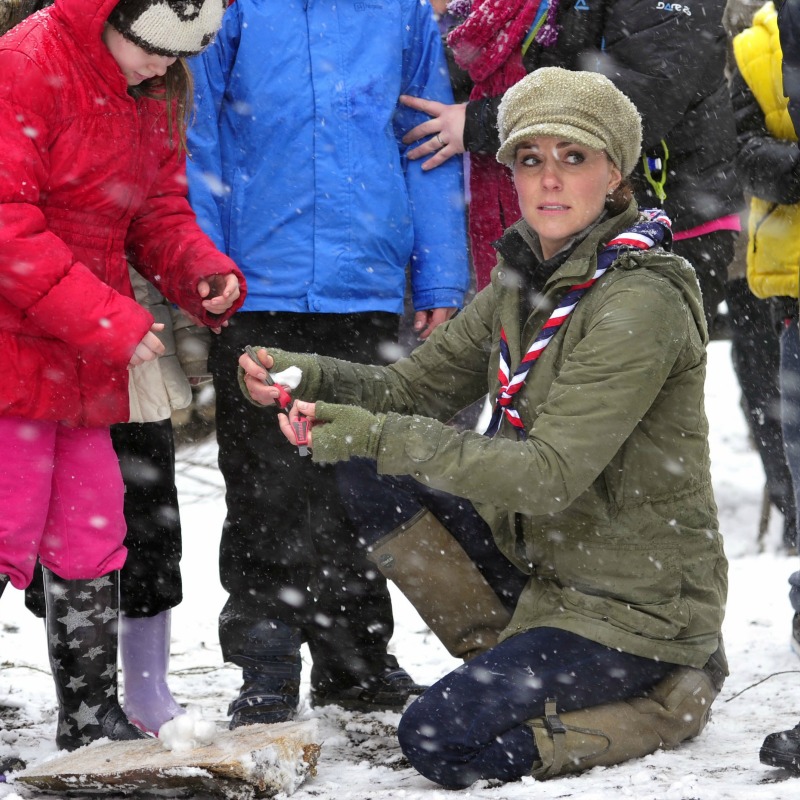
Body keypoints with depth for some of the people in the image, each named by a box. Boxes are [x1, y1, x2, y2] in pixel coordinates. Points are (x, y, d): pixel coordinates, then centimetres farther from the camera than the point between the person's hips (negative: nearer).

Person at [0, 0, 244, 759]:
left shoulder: (155, 95, 10)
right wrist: (107, 319, -24)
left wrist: (204, 271, -6)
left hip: (86, 362, 8)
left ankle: (91, 717, 24)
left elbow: (157, 209, 16)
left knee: (90, 530, 13)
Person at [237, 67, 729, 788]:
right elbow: (418, 385, 6)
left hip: (636, 603, -8)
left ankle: (672, 699, 0)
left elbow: (550, 474, -28)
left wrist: (382, 438, -32)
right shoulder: (524, 277, 4)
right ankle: (509, 655, 6)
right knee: (368, 480, -3)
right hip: (539, 554, 8)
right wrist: (306, 376, -13)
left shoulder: (641, 301, -22)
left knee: (439, 740, -19)